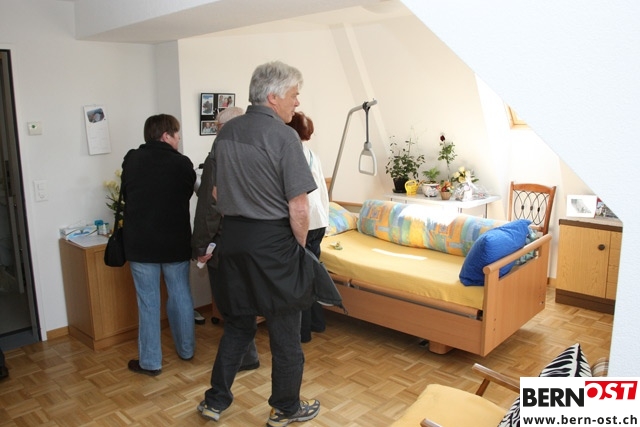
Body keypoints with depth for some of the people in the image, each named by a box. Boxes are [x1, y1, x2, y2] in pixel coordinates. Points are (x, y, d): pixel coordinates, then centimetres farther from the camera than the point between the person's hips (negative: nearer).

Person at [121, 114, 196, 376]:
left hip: (140, 243, 1)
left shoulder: (131, 160, -3)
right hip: (176, 243, 0)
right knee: (180, 295, 15)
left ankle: (150, 362, 14)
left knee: (148, 302, 7)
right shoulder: (182, 163, -9)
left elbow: (125, 196, 9)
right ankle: (186, 350, 29)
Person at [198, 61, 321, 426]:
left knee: (238, 323, 20)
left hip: (234, 239, 7)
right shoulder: (283, 136, -16)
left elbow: (217, 192, 15)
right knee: (285, 331, 10)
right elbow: (298, 208, -18)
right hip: (274, 242, -7)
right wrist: (301, 244, -2)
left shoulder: (226, 132, 7)